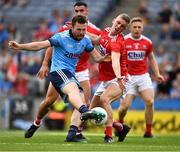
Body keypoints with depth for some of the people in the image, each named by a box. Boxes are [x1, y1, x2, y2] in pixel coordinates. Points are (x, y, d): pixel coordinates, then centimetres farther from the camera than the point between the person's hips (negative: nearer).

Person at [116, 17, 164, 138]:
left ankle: (148, 131, -5)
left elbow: (151, 59, 16)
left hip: (143, 76, 2)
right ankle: (120, 123, 24)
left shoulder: (147, 42, 5)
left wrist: (157, 74, 6)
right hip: (128, 77, -2)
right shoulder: (123, 41, -4)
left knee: (150, 102, -15)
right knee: (125, 105, -10)